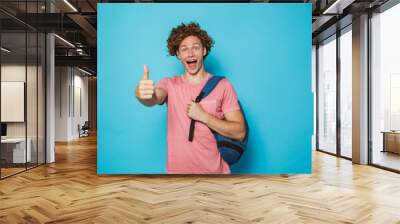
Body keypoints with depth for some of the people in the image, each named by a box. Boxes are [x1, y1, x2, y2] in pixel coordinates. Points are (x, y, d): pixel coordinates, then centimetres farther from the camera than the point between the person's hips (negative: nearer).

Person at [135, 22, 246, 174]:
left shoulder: (223, 86, -6)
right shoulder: (169, 84, -2)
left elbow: (240, 132, -9)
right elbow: (153, 99, -24)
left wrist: (203, 116, -19)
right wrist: (142, 94, -46)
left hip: (215, 170, 0)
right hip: (178, 169, 1)